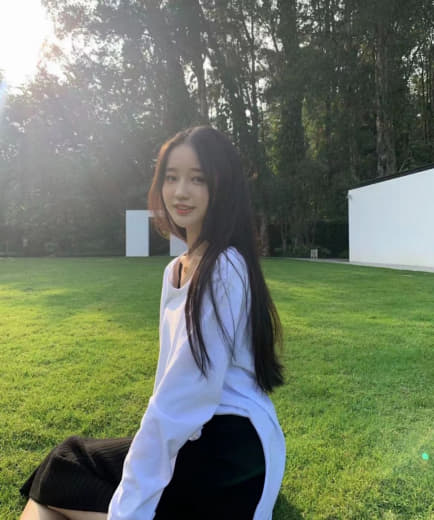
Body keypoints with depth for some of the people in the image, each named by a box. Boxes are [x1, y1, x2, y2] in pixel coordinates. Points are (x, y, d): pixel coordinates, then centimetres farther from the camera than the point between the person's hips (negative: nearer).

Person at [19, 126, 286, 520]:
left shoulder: (225, 269, -21)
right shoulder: (175, 270, 7)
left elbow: (183, 395, -23)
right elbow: (171, 383, 9)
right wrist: (144, 451, 3)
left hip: (229, 456, -8)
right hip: (197, 441, 8)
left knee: (63, 476, 1)